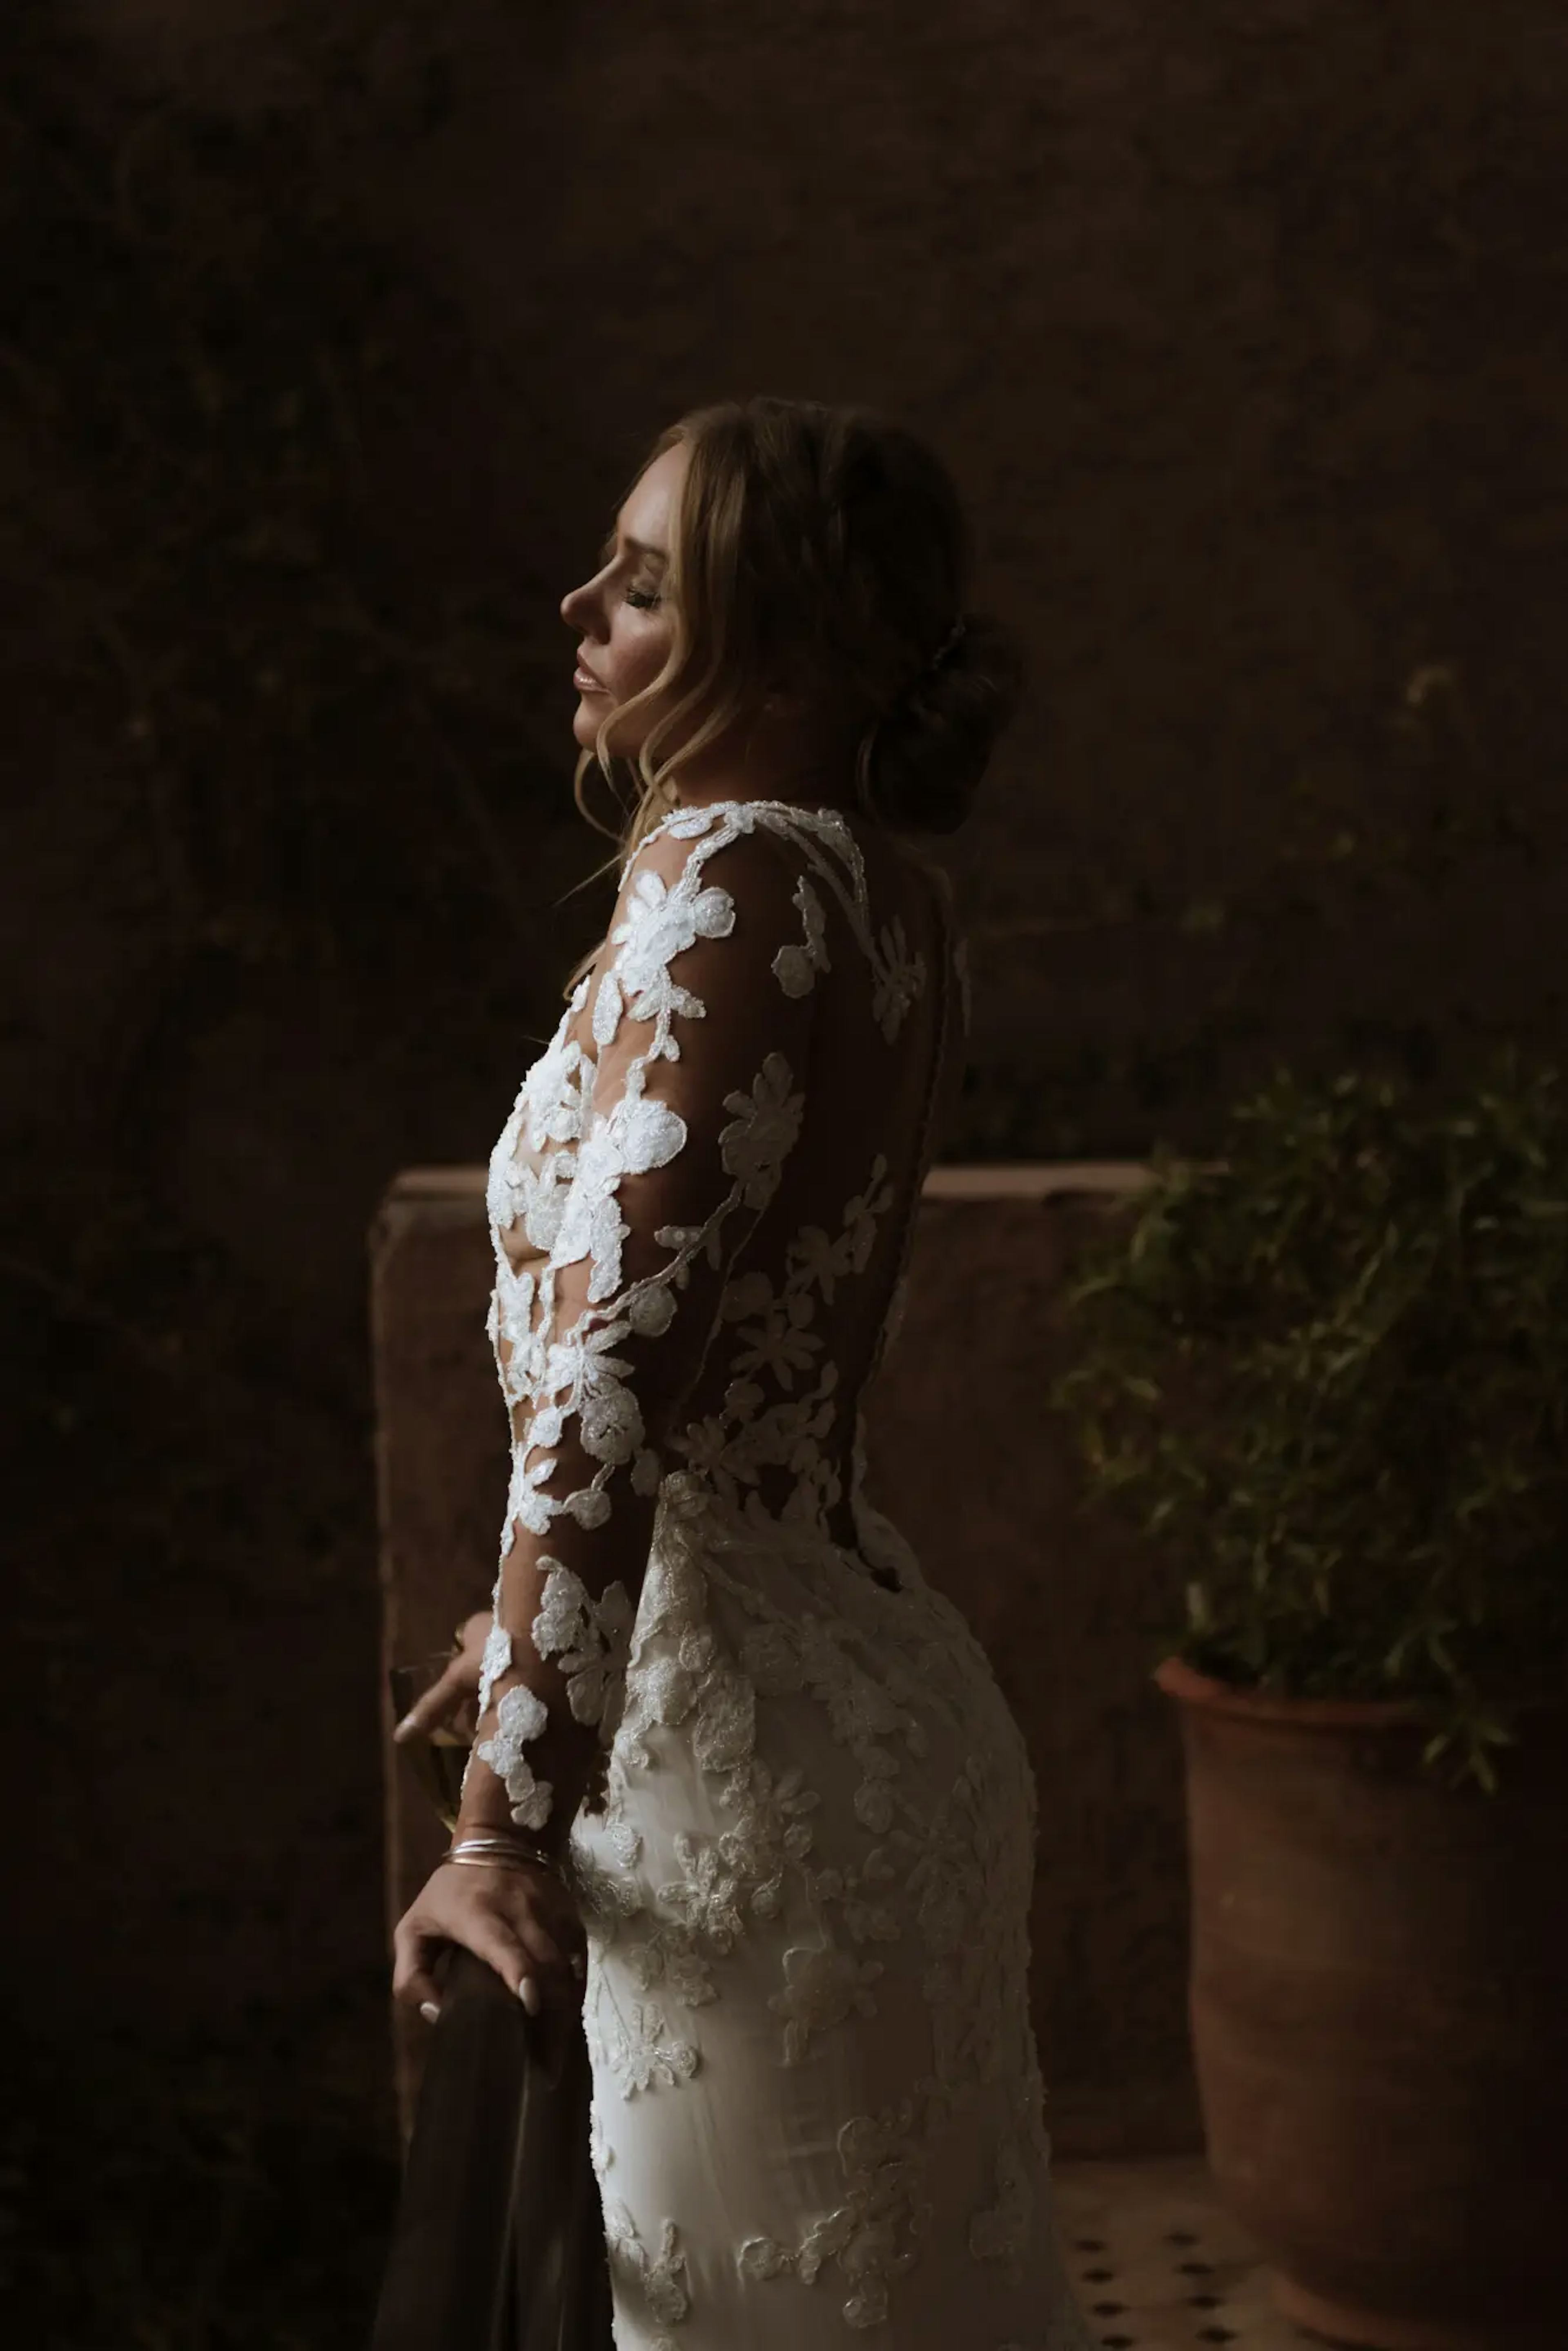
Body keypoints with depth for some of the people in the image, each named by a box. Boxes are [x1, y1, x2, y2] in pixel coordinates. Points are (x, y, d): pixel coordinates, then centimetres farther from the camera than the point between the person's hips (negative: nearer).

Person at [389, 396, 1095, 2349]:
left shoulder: (733, 884, -19)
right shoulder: (887, 893, 8)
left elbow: (610, 1363, -27)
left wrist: (511, 1817, -29)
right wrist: (542, 1639, 29)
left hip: (743, 1750, -9)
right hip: (886, 1697, 9)